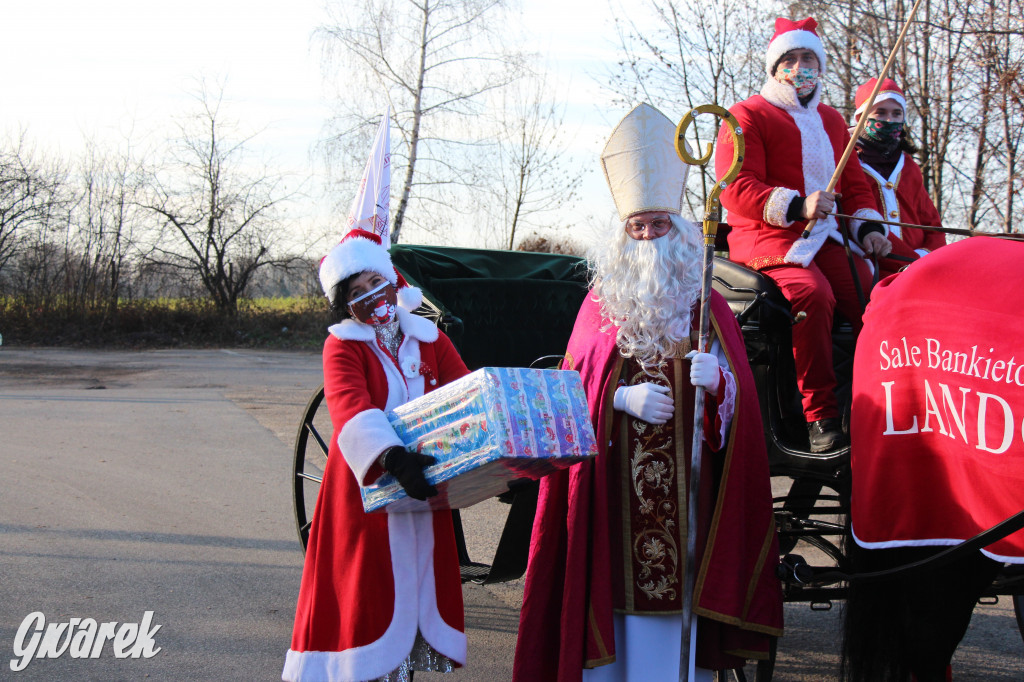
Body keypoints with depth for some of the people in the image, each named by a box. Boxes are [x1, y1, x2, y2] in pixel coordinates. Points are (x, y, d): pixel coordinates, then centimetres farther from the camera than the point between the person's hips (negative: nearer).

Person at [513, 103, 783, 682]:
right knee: (613, 585, -1)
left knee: (675, 585, -2)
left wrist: (716, 380, -21)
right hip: (613, 477, 1)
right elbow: (573, 386, 5)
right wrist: (622, 398, -12)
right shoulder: (600, 304, 10)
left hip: (685, 478, 0)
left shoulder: (710, 309, 7)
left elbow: (741, 394, 1)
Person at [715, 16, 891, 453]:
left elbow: (855, 184, 28)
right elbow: (736, 189, -8)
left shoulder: (832, 121, 26)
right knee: (813, 295, -35)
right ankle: (820, 418, -30)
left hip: (826, 238, 6)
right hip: (768, 237, -6)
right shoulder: (748, 116, 3)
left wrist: (868, 225, 6)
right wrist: (796, 207, -22)